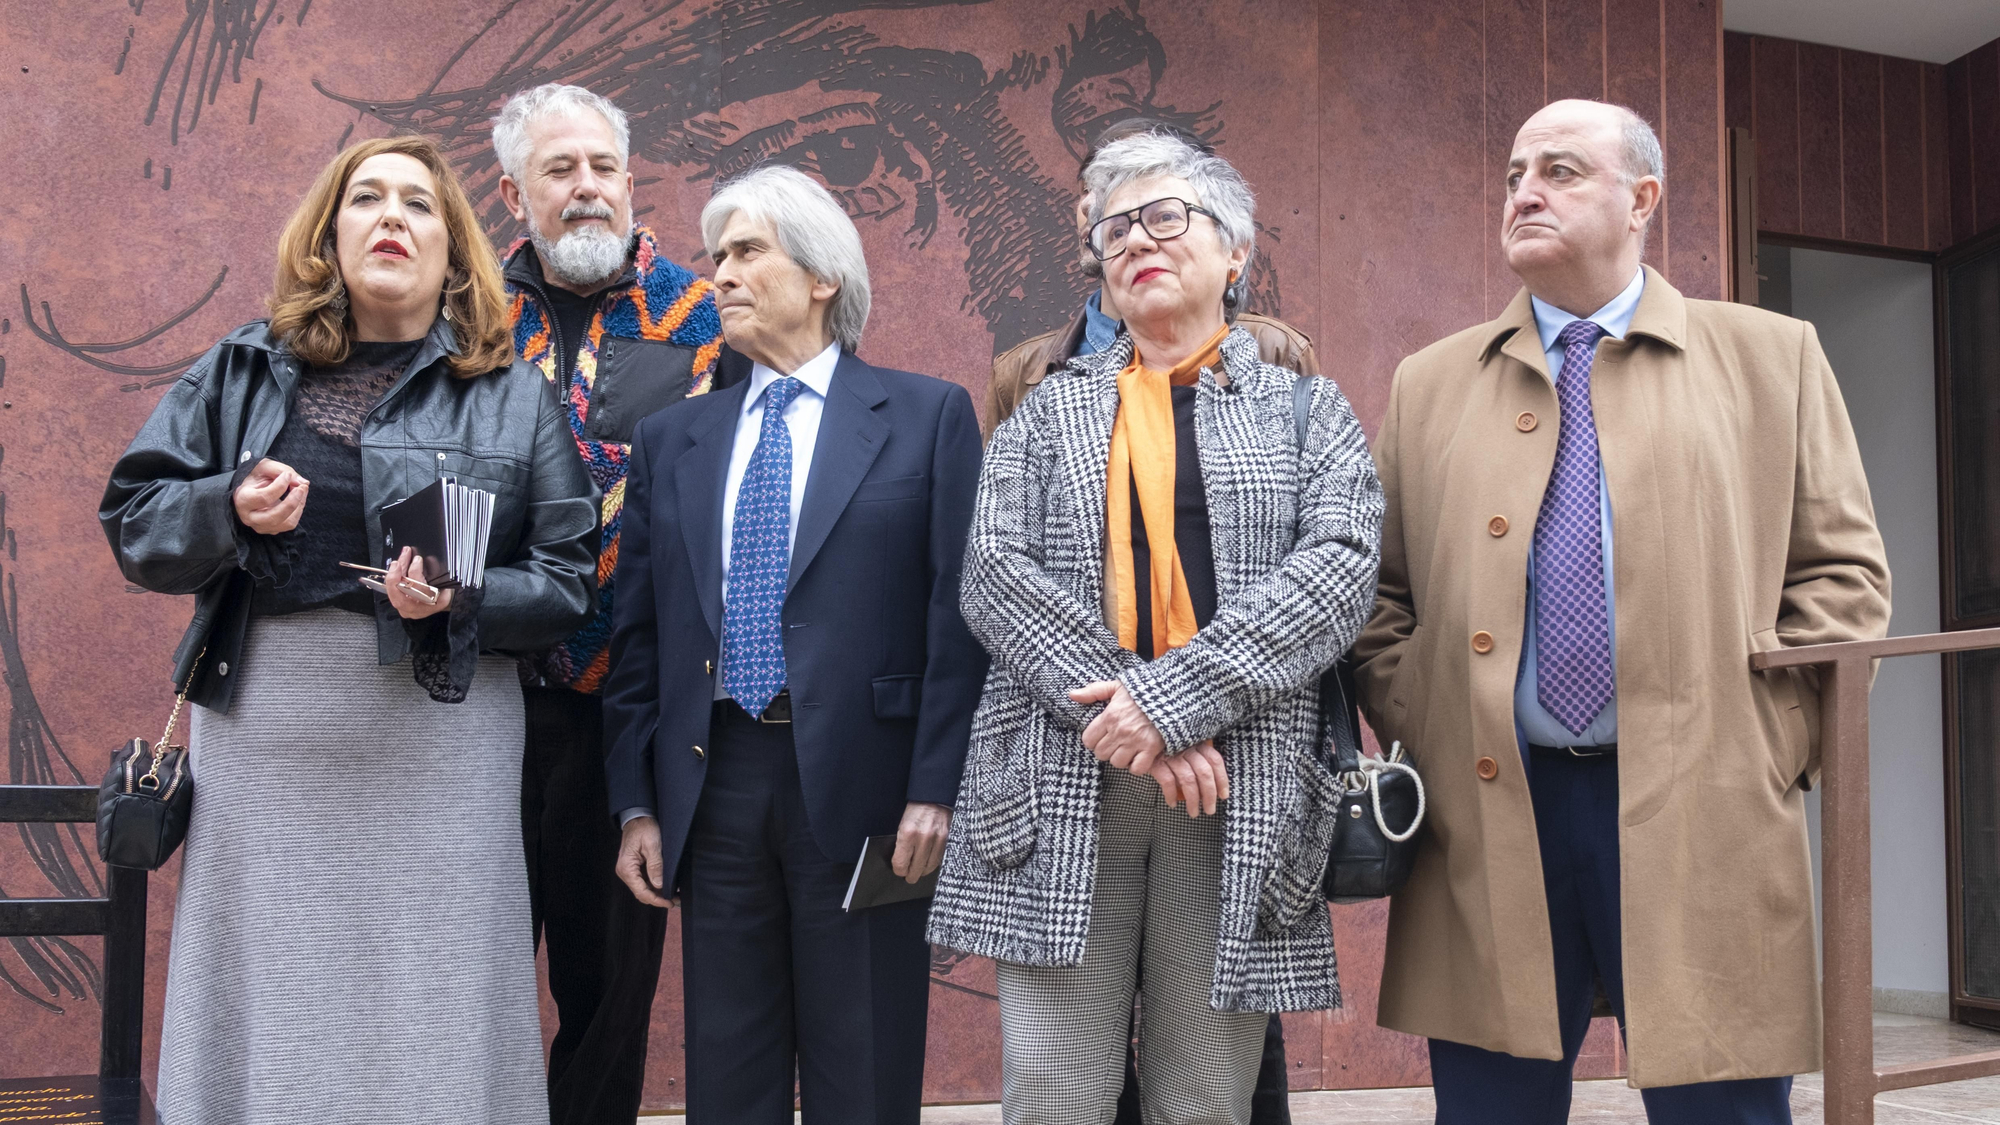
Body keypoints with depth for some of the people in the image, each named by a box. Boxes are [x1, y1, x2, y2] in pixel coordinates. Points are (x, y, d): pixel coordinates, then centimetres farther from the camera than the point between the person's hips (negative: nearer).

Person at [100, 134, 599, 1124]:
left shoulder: (514, 399, 5)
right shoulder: (241, 373, 11)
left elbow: (565, 582, 1)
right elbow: (132, 524, 9)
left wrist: (458, 600, -17)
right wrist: (229, 511, -10)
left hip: (437, 744, -1)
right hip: (262, 736, 2)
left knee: (430, 1016, 3)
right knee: (266, 1017, 9)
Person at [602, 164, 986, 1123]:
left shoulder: (927, 415, 1)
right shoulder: (670, 440, 12)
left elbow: (960, 612, -4)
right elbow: (638, 636, 11)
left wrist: (935, 790, -10)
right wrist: (636, 803, 7)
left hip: (862, 786, -3)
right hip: (715, 783, 4)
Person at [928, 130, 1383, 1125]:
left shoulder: (1306, 409, 12)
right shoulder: (1050, 412, 15)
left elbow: (1339, 567, -4)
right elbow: (993, 573, 1)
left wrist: (1178, 695, -16)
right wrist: (1121, 713, -13)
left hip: (1241, 787, 0)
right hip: (1064, 783, 1)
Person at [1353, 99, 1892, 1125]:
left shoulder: (1772, 358, 9)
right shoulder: (1429, 384, 12)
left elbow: (1842, 573, 6)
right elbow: (1383, 592, 12)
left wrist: (1768, 747, -4)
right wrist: (1416, 744, 0)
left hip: (1700, 819, -1)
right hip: (1485, 815, 2)